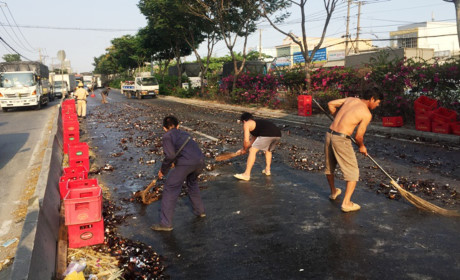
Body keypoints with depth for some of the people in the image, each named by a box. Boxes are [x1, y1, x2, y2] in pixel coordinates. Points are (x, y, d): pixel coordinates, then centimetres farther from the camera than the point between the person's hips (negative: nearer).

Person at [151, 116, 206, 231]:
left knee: (170, 189, 4)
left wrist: (163, 170, 7)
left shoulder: (167, 136, 8)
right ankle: (200, 211, 43)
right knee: (192, 183, 34)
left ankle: (166, 223, 5)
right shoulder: (184, 133, 29)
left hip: (186, 163, -7)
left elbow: (170, 155, -6)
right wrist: (175, 161, 51)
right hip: (200, 160, 7)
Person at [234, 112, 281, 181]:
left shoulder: (247, 124, 15)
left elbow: (246, 140, 7)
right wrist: (243, 149, 49)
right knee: (268, 150, 33)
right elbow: (253, 140, 46)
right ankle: (267, 170, 33)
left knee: (252, 151, 0)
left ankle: (247, 174, -2)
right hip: (278, 134, 8)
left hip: (266, 135, -8)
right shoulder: (258, 122, 39)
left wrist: (244, 150, 26)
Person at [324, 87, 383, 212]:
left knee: (329, 168, 23)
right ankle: (346, 203, 4)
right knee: (353, 171, 6)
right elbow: (358, 136, -4)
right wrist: (362, 147, 17)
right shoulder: (367, 114, -5)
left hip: (329, 134, 8)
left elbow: (330, 104, 18)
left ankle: (333, 192, 45)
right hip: (341, 140, -7)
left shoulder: (351, 99, 11)